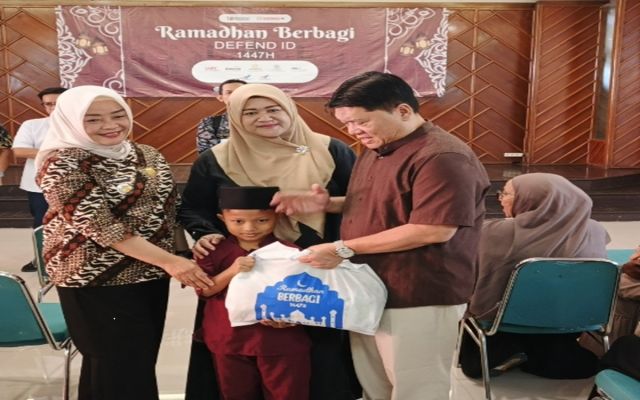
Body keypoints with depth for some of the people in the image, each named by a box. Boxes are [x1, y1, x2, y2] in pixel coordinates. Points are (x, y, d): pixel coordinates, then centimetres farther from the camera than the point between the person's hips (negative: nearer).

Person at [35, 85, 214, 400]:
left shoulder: (148, 156, 5)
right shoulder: (63, 165, -13)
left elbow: (167, 209, 13)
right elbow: (101, 226, -21)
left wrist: (181, 261, 3)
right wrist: (170, 261, -24)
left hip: (151, 275, 6)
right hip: (97, 280, -6)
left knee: (143, 361, 17)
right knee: (119, 369, 5)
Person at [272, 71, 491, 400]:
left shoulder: (442, 158, -20)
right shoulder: (375, 150, 11)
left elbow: (433, 230, -27)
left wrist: (344, 249, -22)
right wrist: (326, 203, 4)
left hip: (418, 299, -9)